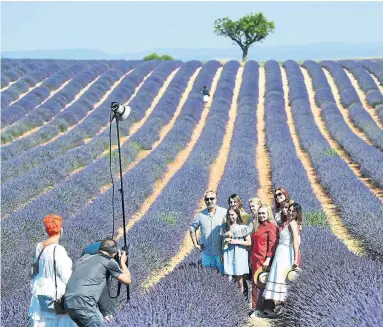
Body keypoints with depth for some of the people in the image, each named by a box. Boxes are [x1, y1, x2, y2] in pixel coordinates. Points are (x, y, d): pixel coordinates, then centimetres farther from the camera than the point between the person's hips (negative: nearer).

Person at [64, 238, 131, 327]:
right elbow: (127, 280, 14)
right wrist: (123, 262, 30)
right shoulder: (109, 261, 5)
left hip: (68, 303, 7)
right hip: (84, 304, -7)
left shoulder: (85, 257, 22)